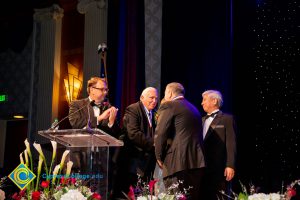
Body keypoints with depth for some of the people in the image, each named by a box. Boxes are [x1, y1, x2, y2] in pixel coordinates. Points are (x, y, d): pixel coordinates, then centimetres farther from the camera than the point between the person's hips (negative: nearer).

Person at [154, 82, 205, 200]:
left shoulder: (169, 106, -2)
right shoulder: (193, 108, 21)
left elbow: (160, 134, -11)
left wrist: (159, 157, -1)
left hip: (178, 161, -8)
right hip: (197, 161, 8)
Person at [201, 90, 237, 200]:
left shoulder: (227, 118, -1)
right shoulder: (203, 120, 20)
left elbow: (231, 144, -8)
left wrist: (230, 165, -16)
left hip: (219, 167, -6)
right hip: (202, 167, 6)